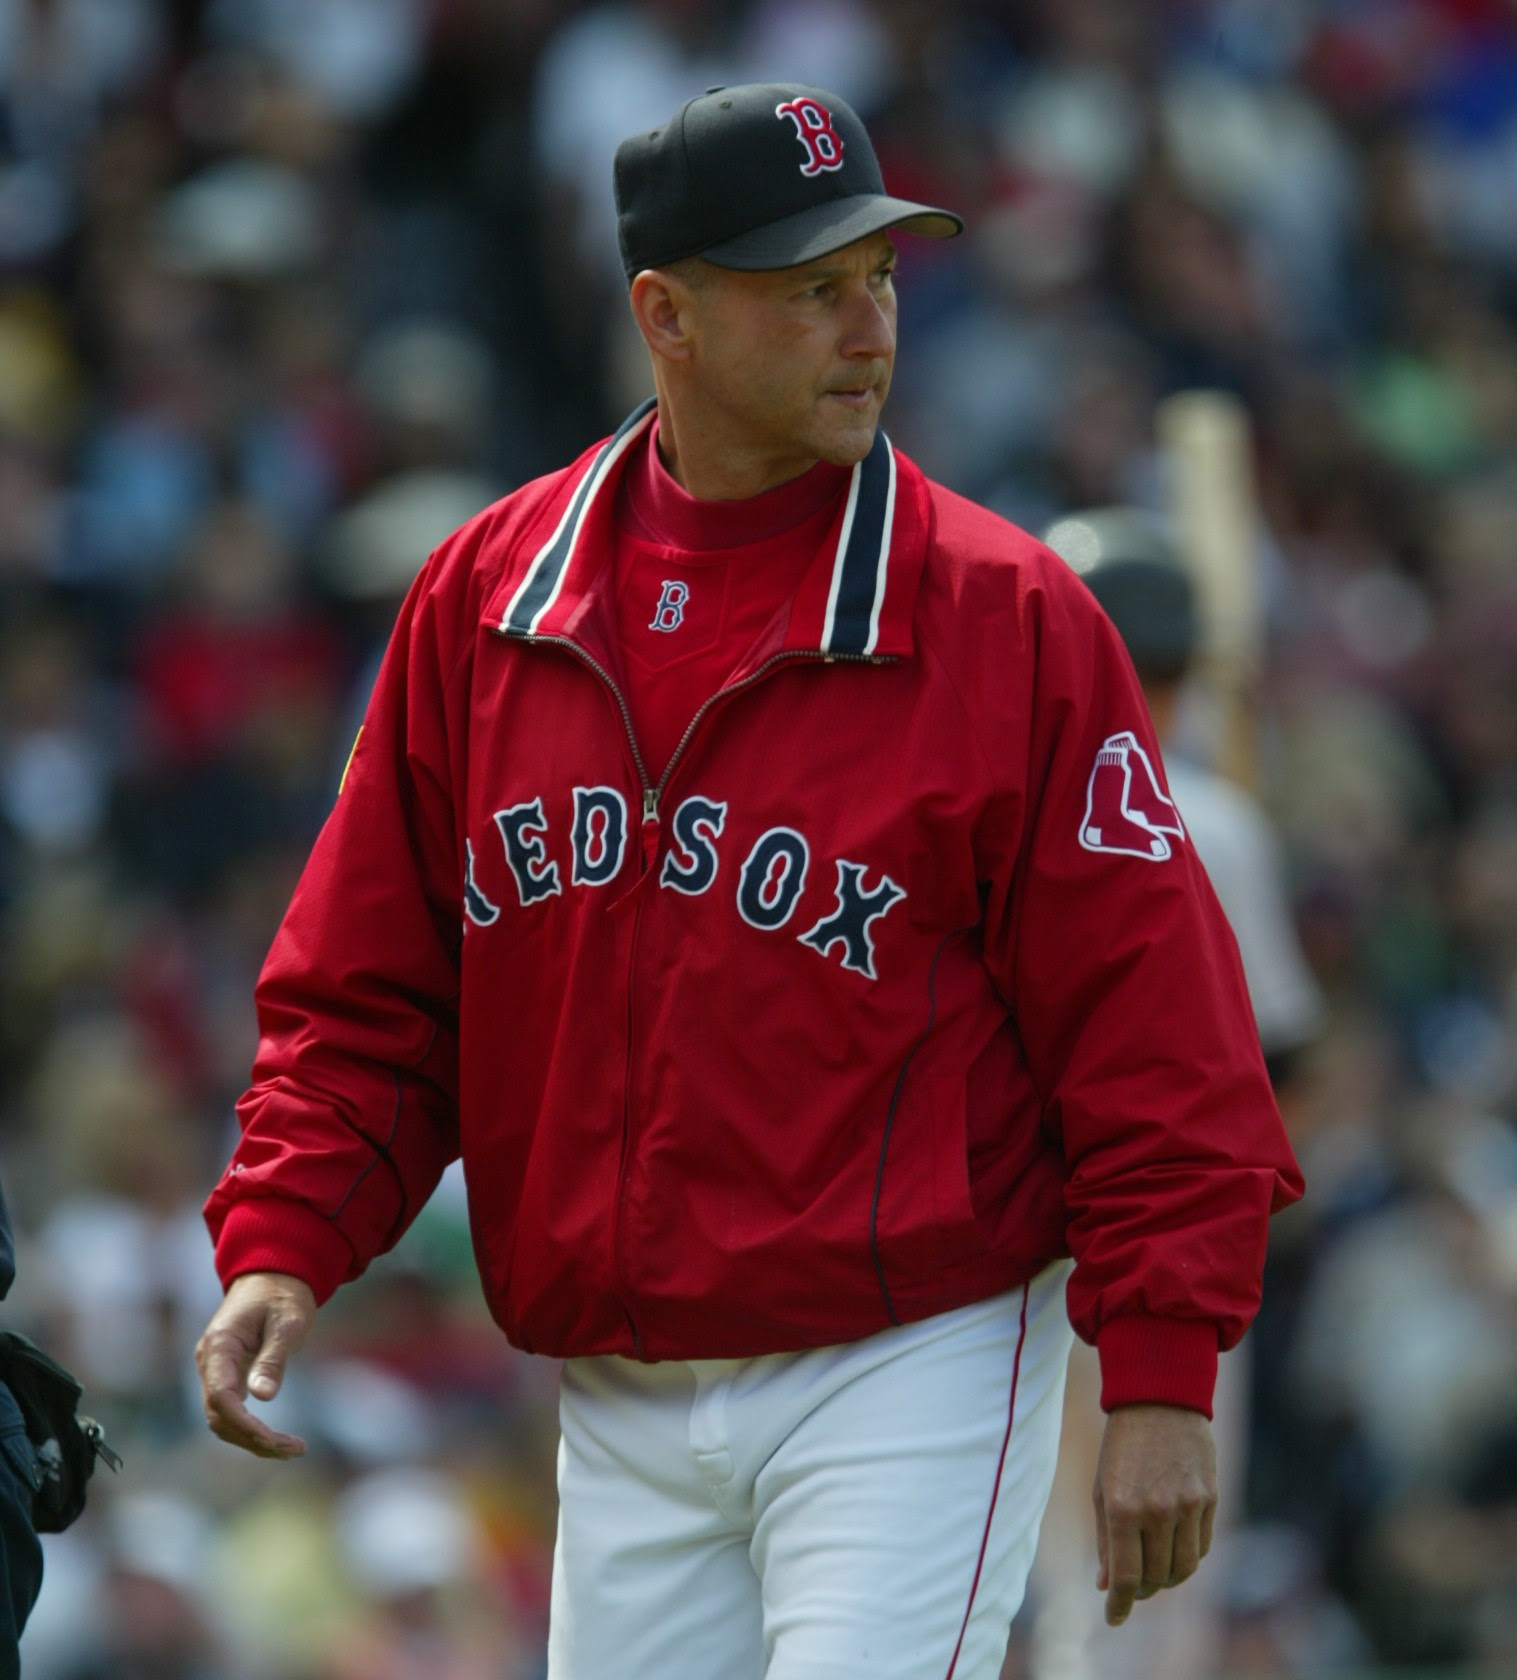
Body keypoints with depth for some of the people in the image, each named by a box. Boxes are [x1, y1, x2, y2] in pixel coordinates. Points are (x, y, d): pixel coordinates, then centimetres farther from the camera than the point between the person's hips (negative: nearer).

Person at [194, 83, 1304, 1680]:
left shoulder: (1008, 618, -6)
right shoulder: (486, 598, 5)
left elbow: (1147, 1015, -8)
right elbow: (366, 989, 10)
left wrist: (1158, 1376, -13)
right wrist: (279, 1241, -4)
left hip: (910, 1377, -4)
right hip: (617, 1411, 4)